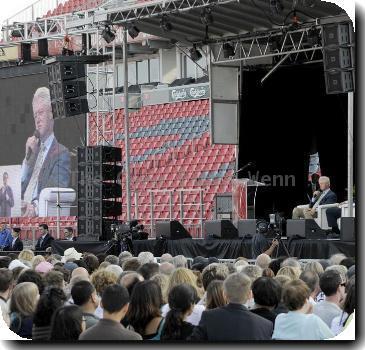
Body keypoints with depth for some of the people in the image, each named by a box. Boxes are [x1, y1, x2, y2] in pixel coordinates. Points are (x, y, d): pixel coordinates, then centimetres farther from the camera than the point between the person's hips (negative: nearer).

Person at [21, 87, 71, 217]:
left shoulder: (62, 153, 1)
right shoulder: (34, 149, 24)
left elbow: (56, 191, -12)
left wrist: (36, 207, -28)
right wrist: (28, 158, 6)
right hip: (22, 213, 5)